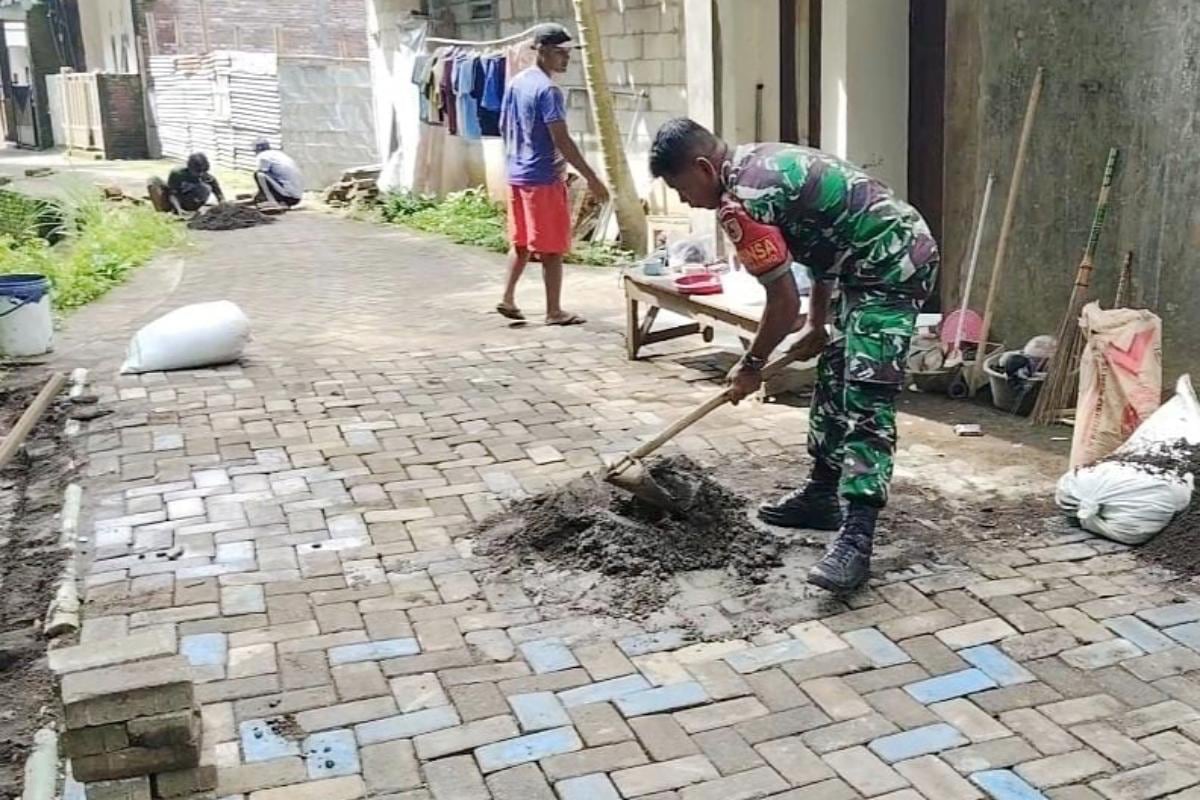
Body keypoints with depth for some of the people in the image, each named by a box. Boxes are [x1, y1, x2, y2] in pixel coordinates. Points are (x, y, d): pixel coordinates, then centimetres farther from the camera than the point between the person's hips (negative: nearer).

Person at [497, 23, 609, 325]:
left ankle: (508, 298, 17)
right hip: (543, 178, -9)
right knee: (552, 248, -1)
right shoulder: (548, 90, -18)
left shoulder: (515, 83, 9)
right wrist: (591, 178, -20)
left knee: (521, 242, 17)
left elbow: (504, 127, 17)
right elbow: (562, 141, -22)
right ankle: (554, 311, 5)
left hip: (517, 175, 9)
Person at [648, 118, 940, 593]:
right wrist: (817, 326, 24)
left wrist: (752, 365, 0)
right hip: (880, 259, 11)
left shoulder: (741, 201, -20)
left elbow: (784, 301, -16)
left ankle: (857, 538, -19)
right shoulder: (760, 162, 12)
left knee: (866, 401, -16)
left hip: (892, 267, -11)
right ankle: (822, 494, 28)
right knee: (834, 378, 17)